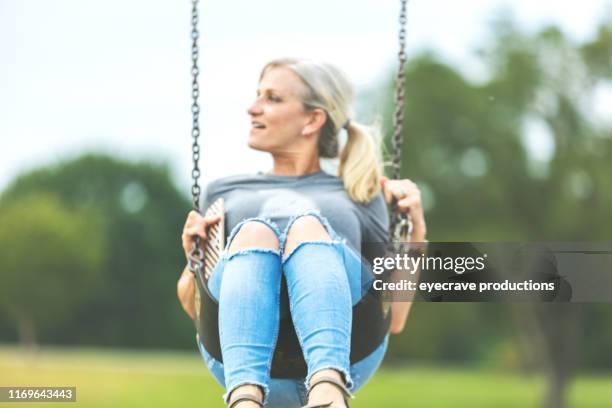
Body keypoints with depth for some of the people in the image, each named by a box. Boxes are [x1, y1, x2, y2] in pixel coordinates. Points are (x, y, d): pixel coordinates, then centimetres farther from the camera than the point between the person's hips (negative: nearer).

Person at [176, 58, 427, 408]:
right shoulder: (225, 192, 35)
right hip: (241, 348, 1)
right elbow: (193, 305, 30)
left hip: (344, 345, 0)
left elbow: (394, 320, 23)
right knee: (255, 232, -32)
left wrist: (416, 230, 13)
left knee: (305, 224, -32)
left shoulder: (360, 198, 31)